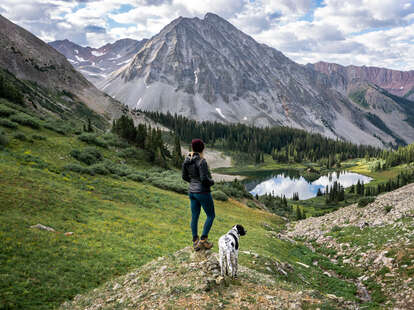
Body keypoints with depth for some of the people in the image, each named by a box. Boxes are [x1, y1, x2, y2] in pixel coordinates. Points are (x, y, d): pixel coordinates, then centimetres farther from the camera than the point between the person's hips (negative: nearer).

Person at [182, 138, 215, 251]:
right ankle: (203, 240, 8)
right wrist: (211, 182, -5)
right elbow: (204, 178, -26)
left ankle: (195, 242, 19)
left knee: (195, 216, 13)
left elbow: (184, 176, 9)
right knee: (211, 215, 10)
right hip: (203, 192, -7)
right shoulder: (201, 161, -22)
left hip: (192, 191, 7)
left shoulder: (187, 160, 1)